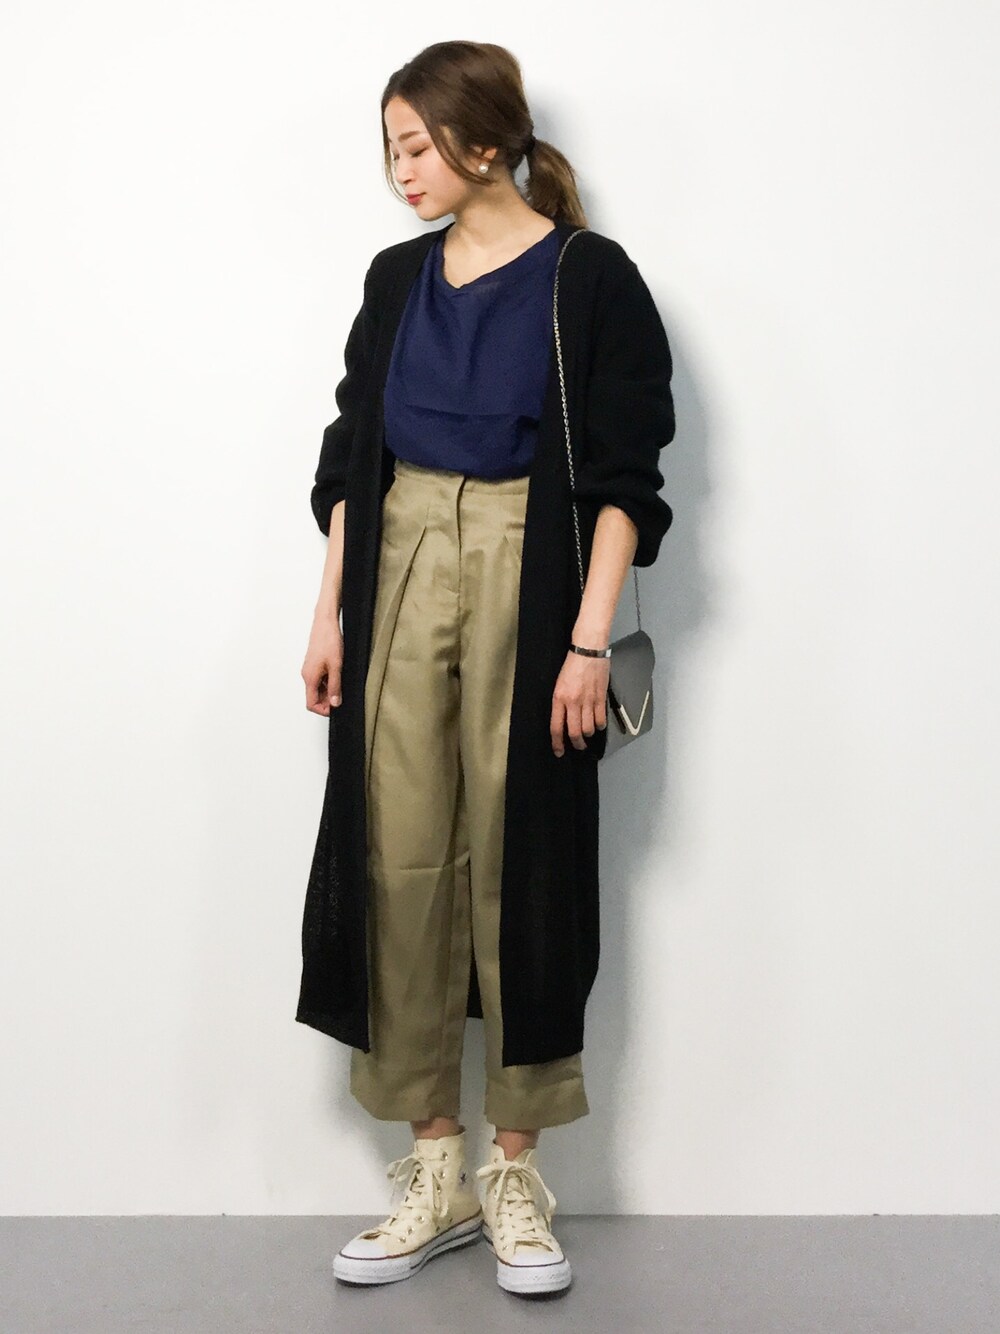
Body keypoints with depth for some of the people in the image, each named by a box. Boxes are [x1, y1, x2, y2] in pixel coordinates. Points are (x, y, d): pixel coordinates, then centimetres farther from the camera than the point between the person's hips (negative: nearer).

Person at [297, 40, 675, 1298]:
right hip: (399, 577, 5)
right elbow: (351, 456, 13)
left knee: (516, 862, 0)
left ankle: (516, 1171, 14)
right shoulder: (398, 278, 11)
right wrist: (331, 614, 7)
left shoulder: (589, 276, -4)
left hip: (527, 581, -4)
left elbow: (622, 476, -7)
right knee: (399, 861, 2)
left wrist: (588, 641, -14)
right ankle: (435, 1170, 14)